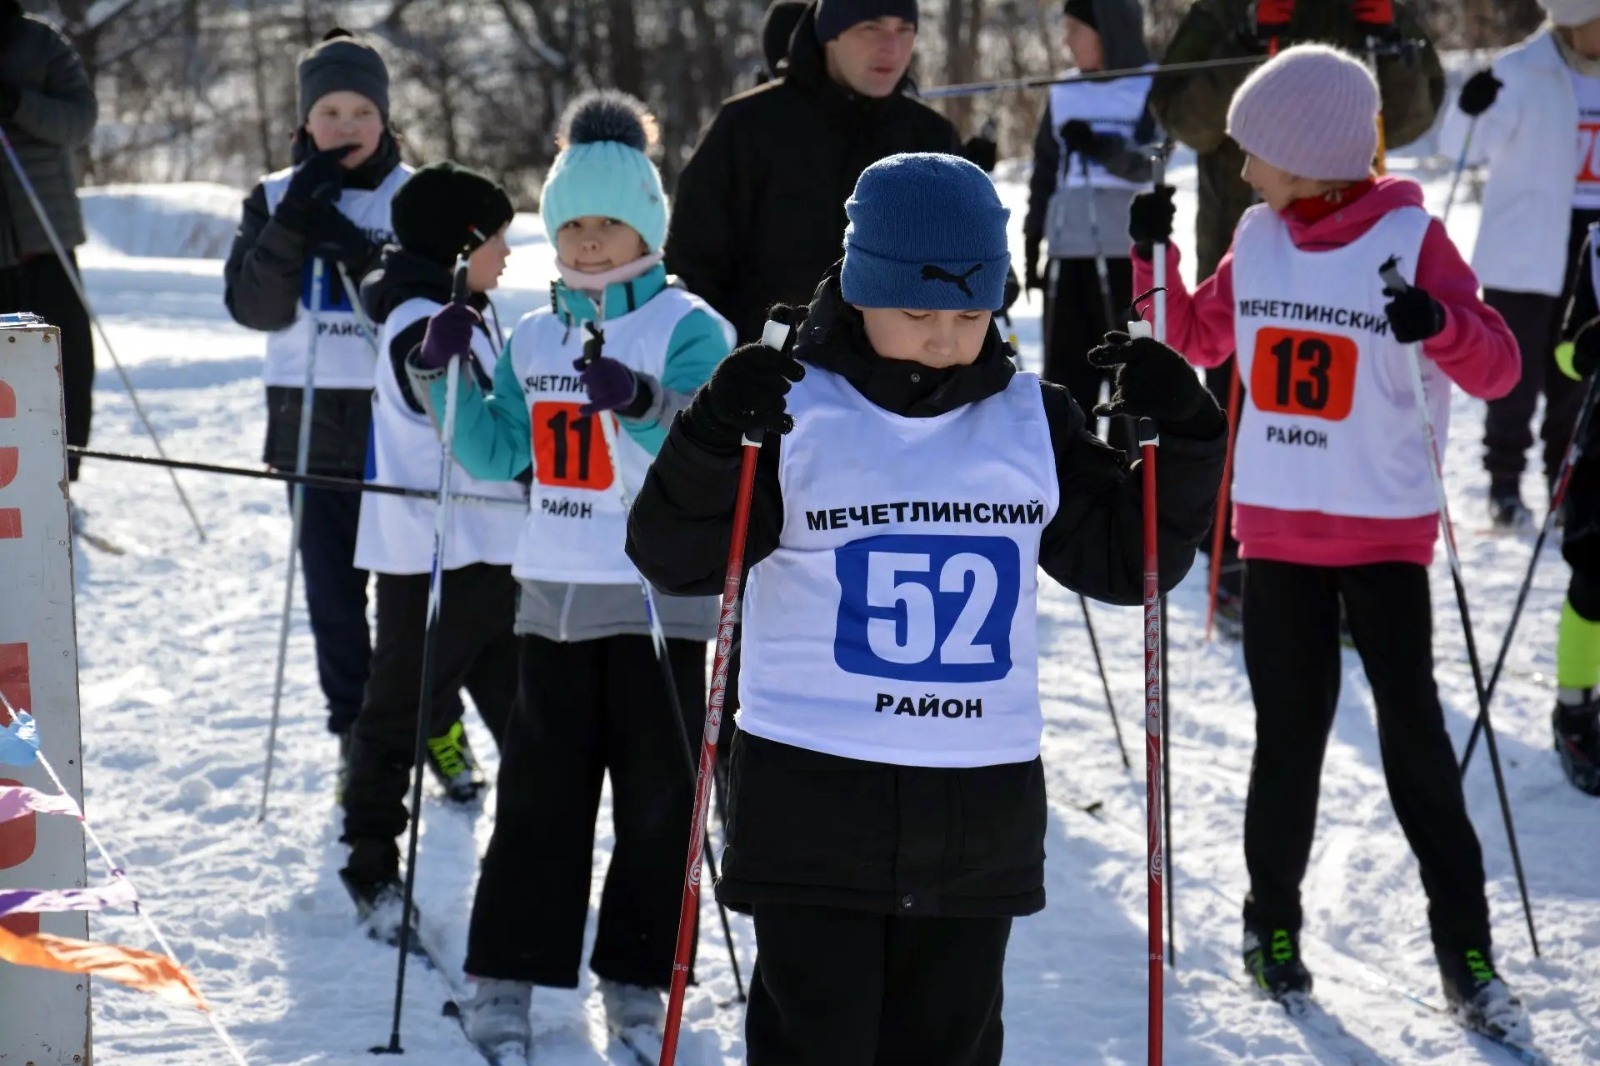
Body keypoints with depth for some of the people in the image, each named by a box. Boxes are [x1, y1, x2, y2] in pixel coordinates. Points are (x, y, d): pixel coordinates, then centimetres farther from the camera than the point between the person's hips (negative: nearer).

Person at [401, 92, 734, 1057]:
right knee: (541, 787, 5)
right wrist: (445, 377, -3)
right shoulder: (534, 337, 11)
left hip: (662, 590, -4)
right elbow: (497, 455, 10)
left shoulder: (689, 328, -5)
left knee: (658, 788, 3)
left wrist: (645, 400, -37)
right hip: (556, 589, 4)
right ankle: (511, 970, 8)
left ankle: (637, 972, 12)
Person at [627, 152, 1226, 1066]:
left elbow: (1128, 561, 11)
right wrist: (715, 442, -25)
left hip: (984, 801, 4)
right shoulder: (793, 412, -4)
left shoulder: (1032, 421, 7)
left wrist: (1181, 442, -4)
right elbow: (678, 558, -8)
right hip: (815, 791, -4)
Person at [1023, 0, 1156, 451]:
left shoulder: (1153, 90, -3)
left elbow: (1152, 162, -15)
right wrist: (1032, 241, 13)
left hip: (1128, 251, -5)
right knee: (1065, 364, 6)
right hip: (1069, 250, 5)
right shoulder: (1063, 95, 12)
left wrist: (1103, 148, -33)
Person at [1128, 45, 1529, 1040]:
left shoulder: (1411, 239, -10)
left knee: (1416, 735, -5)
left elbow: (1497, 368, -14)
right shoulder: (1260, 239, 3)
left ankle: (1467, 955, 0)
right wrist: (1154, 255, 3)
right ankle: (1273, 923, 22)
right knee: (1289, 735, 8)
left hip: (1387, 530, -3)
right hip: (1277, 527, 4)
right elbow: (1200, 337, 17)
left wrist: (1441, 325, -34)